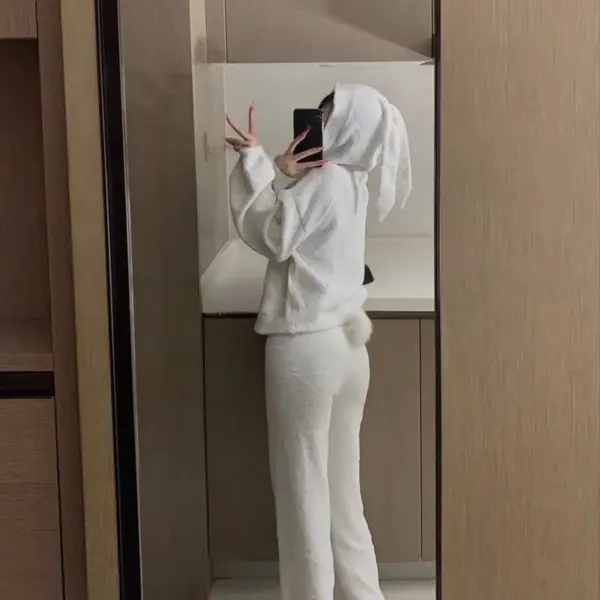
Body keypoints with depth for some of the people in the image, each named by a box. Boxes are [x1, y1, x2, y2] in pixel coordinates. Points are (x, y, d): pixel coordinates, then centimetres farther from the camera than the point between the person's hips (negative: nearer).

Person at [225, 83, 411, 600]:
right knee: (342, 490, 16)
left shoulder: (324, 181, -14)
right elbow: (292, 228, 15)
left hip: (307, 347, -9)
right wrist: (282, 173, 4)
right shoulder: (350, 182, 13)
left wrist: (255, 162, -9)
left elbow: (267, 233, -12)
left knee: (304, 490, 2)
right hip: (346, 344, 9)